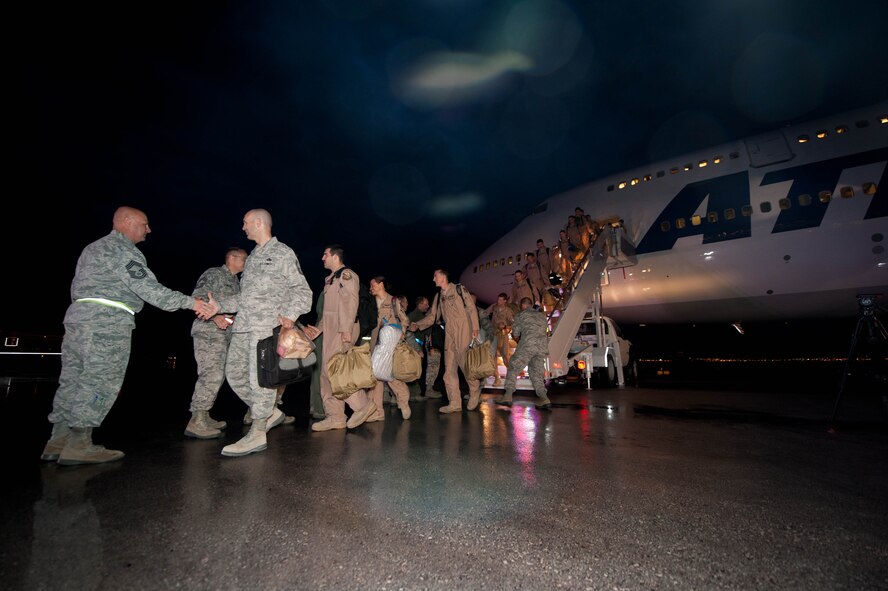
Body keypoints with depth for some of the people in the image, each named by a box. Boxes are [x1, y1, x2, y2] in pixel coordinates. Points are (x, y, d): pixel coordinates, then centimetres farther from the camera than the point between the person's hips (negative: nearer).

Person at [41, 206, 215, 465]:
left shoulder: (93, 248, 24)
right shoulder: (124, 250, -8)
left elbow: (77, 288, 23)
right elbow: (149, 289, -17)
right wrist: (190, 302, -14)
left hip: (77, 316, 10)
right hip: (107, 323, -10)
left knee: (73, 380, 10)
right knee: (100, 383, -6)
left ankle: (58, 442, 14)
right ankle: (79, 445, -3)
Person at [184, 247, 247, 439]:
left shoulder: (235, 282, 20)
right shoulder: (214, 274, -5)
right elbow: (196, 299, -14)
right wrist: (214, 317, -25)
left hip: (224, 333, 9)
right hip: (208, 331, -9)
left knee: (217, 375, 10)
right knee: (212, 374, -16)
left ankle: (203, 417, 18)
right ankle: (196, 422, -13)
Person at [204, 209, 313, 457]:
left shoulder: (283, 253, 1)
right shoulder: (252, 257, 23)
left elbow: (302, 290, -4)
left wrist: (290, 314, -19)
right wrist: (220, 305, 13)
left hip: (266, 325, -8)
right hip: (243, 325, 8)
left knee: (260, 378, -8)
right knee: (235, 373, 8)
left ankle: (257, 434, 0)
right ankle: (271, 412, 21)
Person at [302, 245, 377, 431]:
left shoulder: (346, 274, -4)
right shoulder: (331, 279, 24)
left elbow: (350, 302, -16)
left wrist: (346, 329, -23)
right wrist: (318, 328, 18)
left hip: (343, 330, -10)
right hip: (331, 330, 10)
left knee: (332, 370, -15)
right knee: (327, 372, 6)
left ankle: (362, 404, -4)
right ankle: (334, 416, 9)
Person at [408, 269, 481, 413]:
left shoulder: (459, 289, 2)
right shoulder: (438, 296, 17)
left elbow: (471, 308, -1)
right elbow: (432, 316, 16)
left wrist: (475, 328, -9)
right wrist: (417, 325, 4)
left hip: (463, 332, -5)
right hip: (449, 335, 6)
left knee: (465, 364, -6)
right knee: (449, 369, 0)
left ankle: (475, 394, 17)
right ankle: (454, 403, 5)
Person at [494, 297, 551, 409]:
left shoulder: (521, 315, 12)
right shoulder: (542, 315, 25)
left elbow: (515, 334, 12)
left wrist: (519, 341, 33)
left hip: (527, 345, -5)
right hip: (542, 347, 5)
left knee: (513, 368, 3)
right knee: (536, 373, 12)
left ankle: (507, 396, -5)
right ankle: (544, 398, -5)